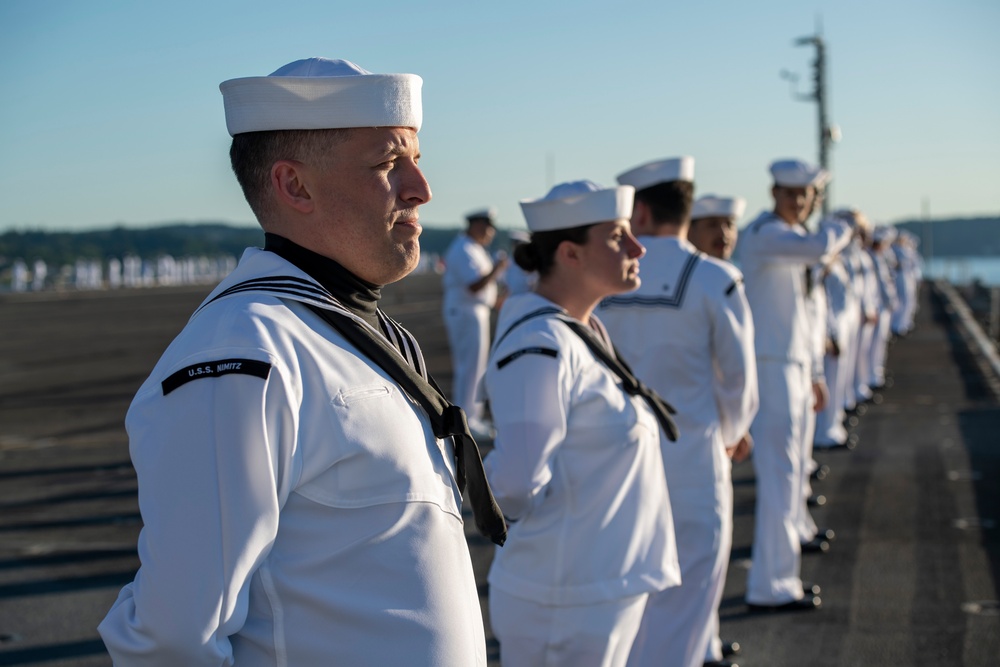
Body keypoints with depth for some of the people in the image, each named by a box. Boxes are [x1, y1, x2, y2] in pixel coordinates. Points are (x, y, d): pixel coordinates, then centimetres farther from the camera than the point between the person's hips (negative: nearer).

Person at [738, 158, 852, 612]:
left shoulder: (792, 237, 17)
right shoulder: (763, 234, -14)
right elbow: (820, 246, -34)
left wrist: (808, 375, 23)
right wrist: (844, 225, -11)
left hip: (792, 366, 10)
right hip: (770, 367, -10)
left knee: (789, 475, 15)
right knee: (778, 476, -8)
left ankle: (782, 572, 25)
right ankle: (770, 588, -2)